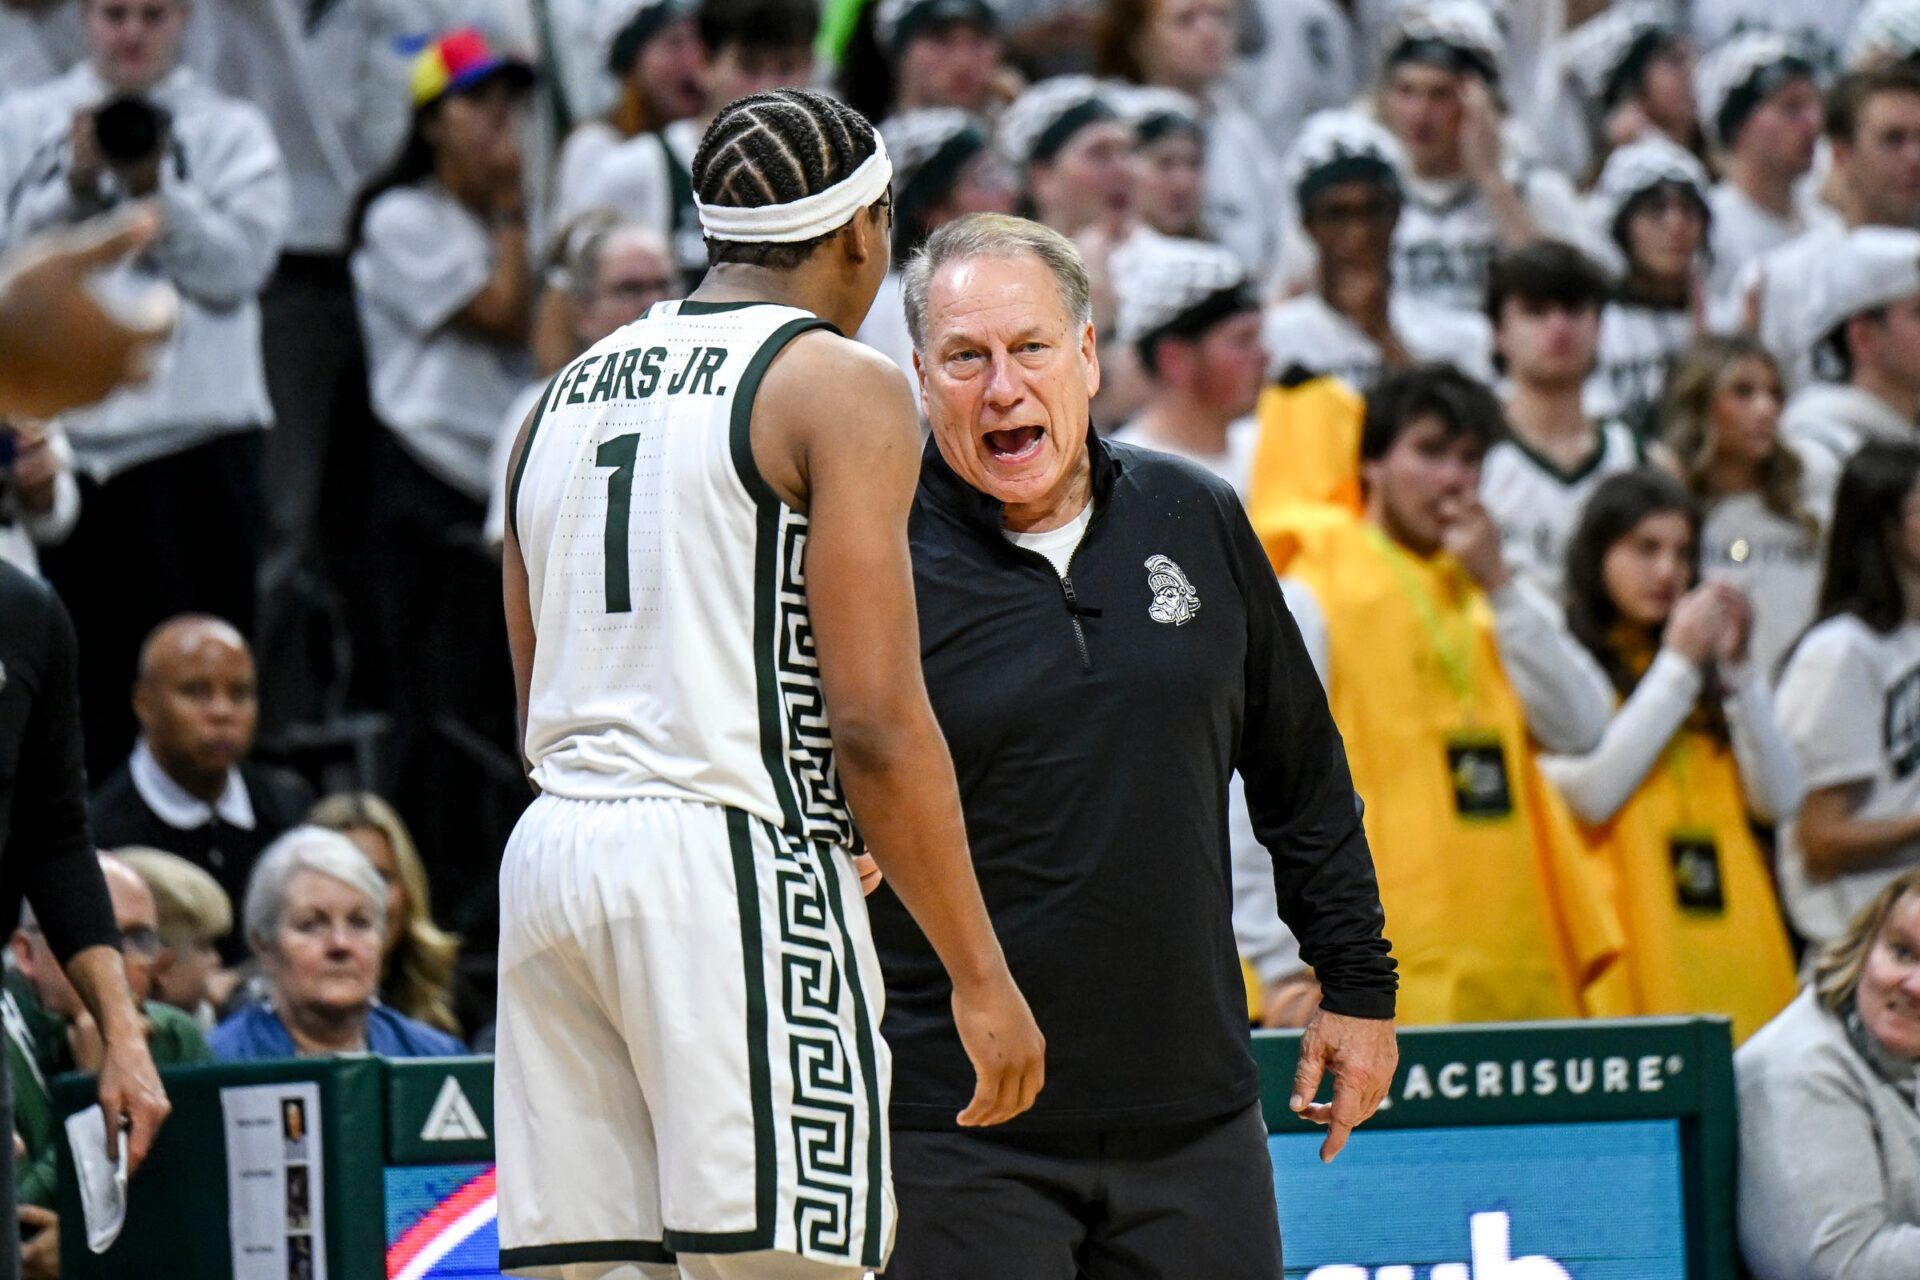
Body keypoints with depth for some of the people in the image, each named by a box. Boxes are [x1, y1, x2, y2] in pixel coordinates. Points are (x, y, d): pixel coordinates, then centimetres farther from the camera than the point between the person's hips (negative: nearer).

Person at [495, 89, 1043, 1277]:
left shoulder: (565, 398, 19)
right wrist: (981, 975, -7)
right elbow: (877, 724, -11)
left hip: (549, 860, 7)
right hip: (737, 871, -7)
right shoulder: (842, 389, -3)